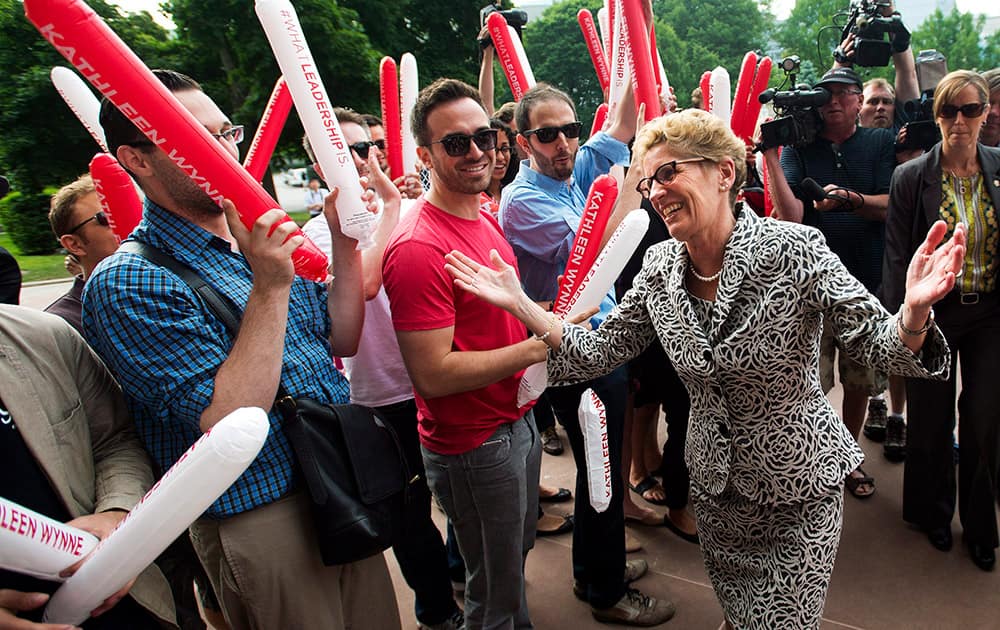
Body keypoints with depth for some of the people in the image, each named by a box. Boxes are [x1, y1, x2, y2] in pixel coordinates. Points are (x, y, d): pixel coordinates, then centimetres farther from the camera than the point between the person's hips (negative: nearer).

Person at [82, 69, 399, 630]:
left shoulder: (262, 241, 4)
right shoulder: (127, 284, -17)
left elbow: (343, 339, 6)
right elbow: (228, 423, -24)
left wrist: (345, 244, -6)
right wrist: (270, 286, -27)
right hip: (265, 520, -6)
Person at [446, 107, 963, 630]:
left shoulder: (795, 251, -21)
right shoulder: (659, 267, -8)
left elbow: (875, 342, -20)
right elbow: (598, 352, -5)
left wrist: (913, 313, -43)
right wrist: (520, 304, -15)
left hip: (799, 492, -4)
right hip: (715, 487, 4)